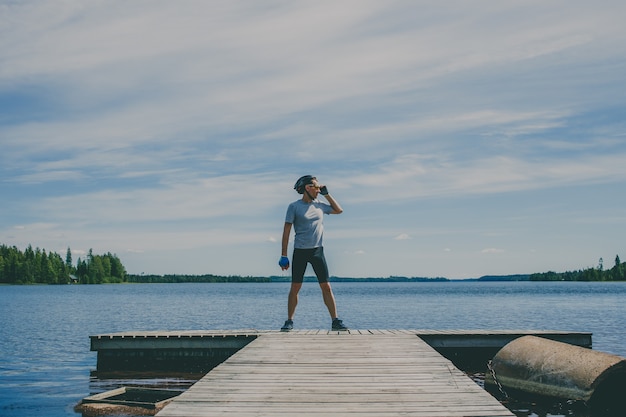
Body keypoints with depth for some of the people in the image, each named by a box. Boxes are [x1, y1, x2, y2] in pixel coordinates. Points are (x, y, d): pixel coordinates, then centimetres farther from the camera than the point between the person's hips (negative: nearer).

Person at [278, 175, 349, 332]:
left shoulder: (320, 205, 10)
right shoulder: (294, 206, -1)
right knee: (295, 287, 0)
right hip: (300, 251, -3)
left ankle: (335, 321, 2)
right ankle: (289, 321, 10)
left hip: (317, 251, 3)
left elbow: (339, 210, 24)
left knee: (326, 286, -1)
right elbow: (286, 231, -2)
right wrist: (284, 255, -6)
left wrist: (326, 194, 13)